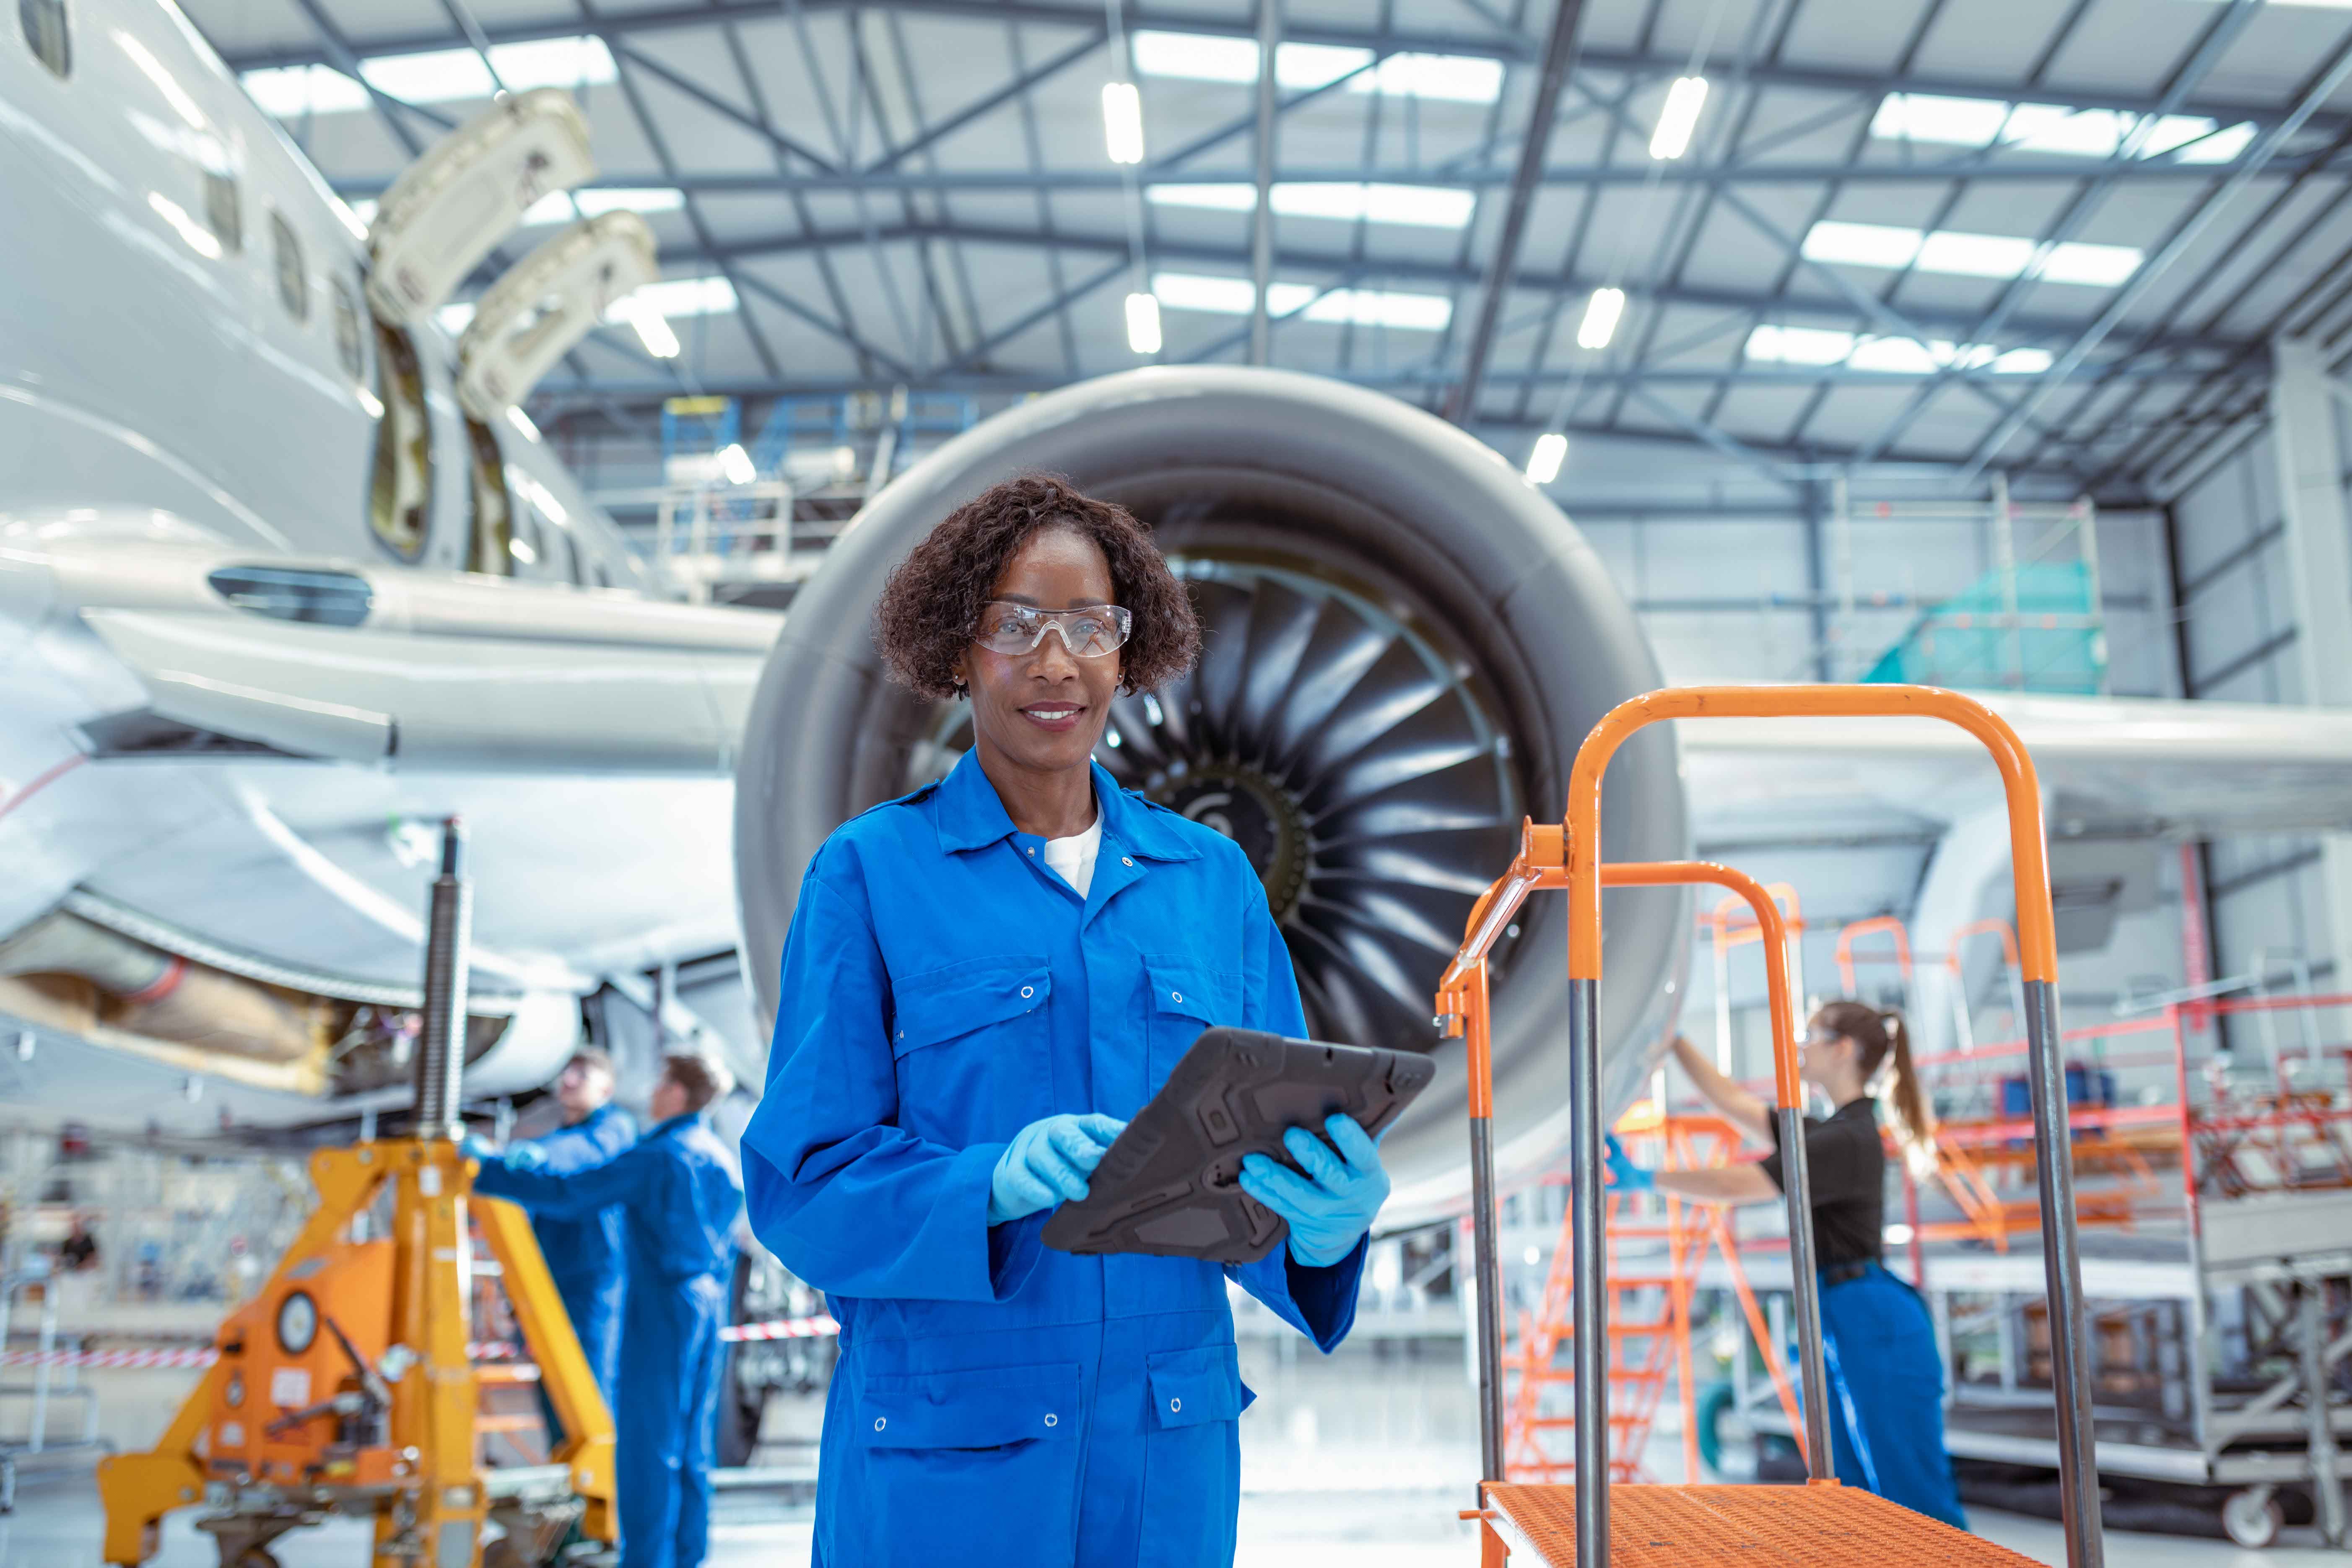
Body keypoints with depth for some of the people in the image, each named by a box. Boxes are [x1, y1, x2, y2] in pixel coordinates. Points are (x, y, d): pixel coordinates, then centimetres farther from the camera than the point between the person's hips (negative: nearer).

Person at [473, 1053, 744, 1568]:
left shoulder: (656, 1157, -12)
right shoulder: (725, 1160, 11)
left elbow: (567, 1194, -14)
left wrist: (488, 1171, -7)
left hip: (662, 1309, -7)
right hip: (710, 1307, 7)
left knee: (648, 1442, -2)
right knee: (691, 1444, 12)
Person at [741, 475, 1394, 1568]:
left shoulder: (1214, 879, 7)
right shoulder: (870, 873, -4)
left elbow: (1268, 1146, 6)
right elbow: (800, 1181, -8)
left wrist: (1327, 1223, -16)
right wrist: (993, 1183, -26)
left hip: (1170, 1449, 4)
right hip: (947, 1455, -3)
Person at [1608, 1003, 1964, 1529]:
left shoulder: (1848, 1140, -15)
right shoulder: (1826, 1133, 14)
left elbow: (1738, 1185, -22)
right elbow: (1733, 1101, 19)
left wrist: (1642, 1179, -20)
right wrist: (1673, 1040, 17)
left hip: (1875, 1327, -10)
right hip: (1839, 1326, 10)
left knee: (1915, 1496, -5)